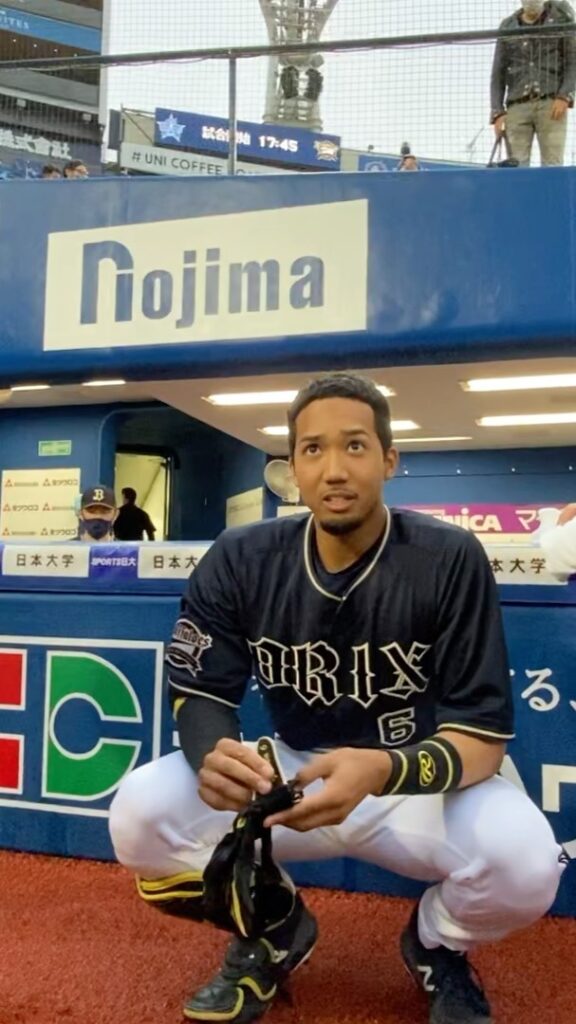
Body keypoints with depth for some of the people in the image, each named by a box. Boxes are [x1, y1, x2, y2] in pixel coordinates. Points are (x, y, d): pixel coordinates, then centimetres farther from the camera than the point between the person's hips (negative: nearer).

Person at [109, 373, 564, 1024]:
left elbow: (483, 736, -18)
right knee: (139, 815, -21)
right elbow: (200, 693, -7)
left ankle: (437, 944, 8)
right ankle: (274, 928, 10)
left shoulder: (450, 560, -17)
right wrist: (212, 752, -33)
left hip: (417, 785, -1)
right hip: (292, 774, 2)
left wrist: (383, 771, -40)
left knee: (524, 859, -32)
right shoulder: (241, 560, -10)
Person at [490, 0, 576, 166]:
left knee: (552, 166, -12)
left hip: (551, 103, -1)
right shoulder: (507, 26, 16)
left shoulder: (561, 13, 12)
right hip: (517, 106, 2)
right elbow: (498, 74, 15)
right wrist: (497, 112, 3)